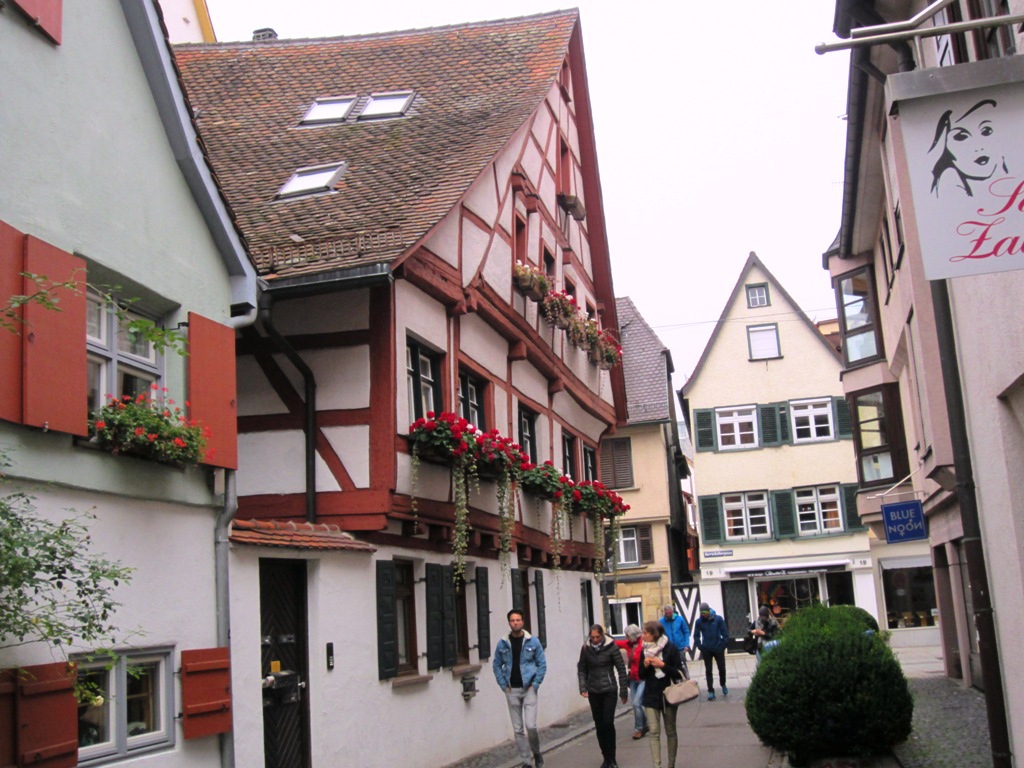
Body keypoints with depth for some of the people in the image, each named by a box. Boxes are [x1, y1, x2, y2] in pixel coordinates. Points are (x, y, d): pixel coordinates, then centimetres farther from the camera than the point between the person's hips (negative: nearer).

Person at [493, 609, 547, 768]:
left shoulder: (533, 641, -2)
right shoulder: (503, 643, 2)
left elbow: (542, 664, 1)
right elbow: (497, 665, 8)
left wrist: (535, 684, -6)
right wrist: (503, 685, 0)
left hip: (528, 689, -2)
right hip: (512, 691, 2)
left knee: (530, 725, -12)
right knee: (518, 729, 6)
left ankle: (536, 753, 15)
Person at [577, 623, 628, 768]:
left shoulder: (611, 647, -7)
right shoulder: (586, 648, 1)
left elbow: (621, 669, -3)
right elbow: (581, 669, 9)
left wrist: (623, 691, -2)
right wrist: (583, 687, -3)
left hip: (609, 690, -3)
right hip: (593, 691, 3)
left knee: (608, 723, -8)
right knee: (599, 724, 6)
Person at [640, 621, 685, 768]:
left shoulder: (670, 648, -8)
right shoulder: (645, 650, 4)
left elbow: (679, 673, -9)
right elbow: (642, 676, 11)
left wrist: (662, 665, -19)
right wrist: (645, 666, -9)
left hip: (668, 695, -3)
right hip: (651, 696, 3)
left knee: (670, 731, 8)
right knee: (654, 732, -5)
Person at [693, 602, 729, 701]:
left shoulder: (718, 619, -10)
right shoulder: (699, 621, -6)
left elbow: (725, 633, -5)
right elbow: (696, 636, 1)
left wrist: (724, 645, -6)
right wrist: (700, 647, -5)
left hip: (718, 648, 0)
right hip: (706, 650, 1)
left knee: (722, 668, 9)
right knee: (708, 670, 4)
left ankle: (723, 685, 35)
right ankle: (710, 691, 10)